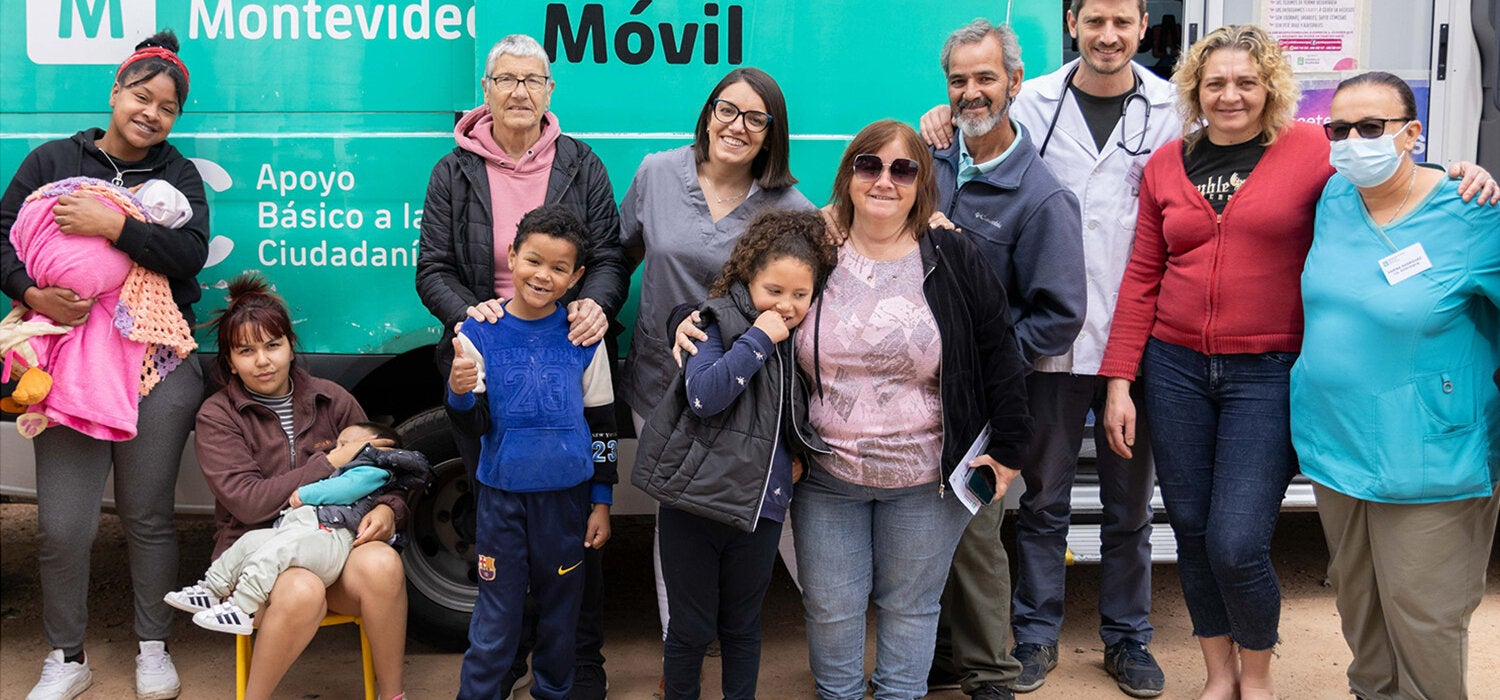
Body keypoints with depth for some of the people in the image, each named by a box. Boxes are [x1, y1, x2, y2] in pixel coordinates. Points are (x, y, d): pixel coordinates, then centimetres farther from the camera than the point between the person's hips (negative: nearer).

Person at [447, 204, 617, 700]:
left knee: (560, 611, 13)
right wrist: (459, 394, -28)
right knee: (496, 618, 4)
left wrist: (601, 502, 5)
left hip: (567, 495, 1)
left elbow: (601, 424, 4)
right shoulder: (479, 333, -6)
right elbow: (474, 427, -6)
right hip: (501, 496, -1)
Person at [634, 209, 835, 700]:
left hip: (760, 507, 4)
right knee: (691, 629, 8)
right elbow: (703, 396, -21)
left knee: (743, 627, 17)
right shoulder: (721, 321, -7)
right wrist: (758, 338, -21)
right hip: (695, 498, -4)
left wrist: (800, 453, 5)